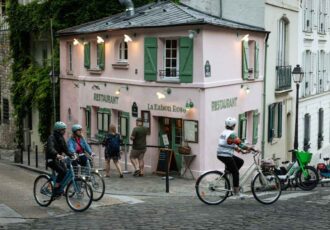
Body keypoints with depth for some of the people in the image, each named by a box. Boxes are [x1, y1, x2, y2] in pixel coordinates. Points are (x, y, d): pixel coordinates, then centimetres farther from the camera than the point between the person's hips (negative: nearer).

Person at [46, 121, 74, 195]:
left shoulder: (61, 138, 10)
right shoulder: (51, 138, -16)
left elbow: (65, 149, 8)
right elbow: (50, 148, -34)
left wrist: (71, 155, -11)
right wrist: (57, 155, -53)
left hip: (58, 159, 8)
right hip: (51, 159, -8)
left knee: (65, 171, -10)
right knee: (62, 171, -25)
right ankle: (56, 189, -16)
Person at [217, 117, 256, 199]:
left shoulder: (224, 133, 15)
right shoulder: (231, 134, -15)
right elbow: (239, 144, -18)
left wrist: (241, 150, 19)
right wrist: (249, 148, -7)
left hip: (220, 155, 9)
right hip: (226, 156, -9)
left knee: (240, 161, 19)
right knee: (236, 173, -1)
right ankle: (236, 192, 2)